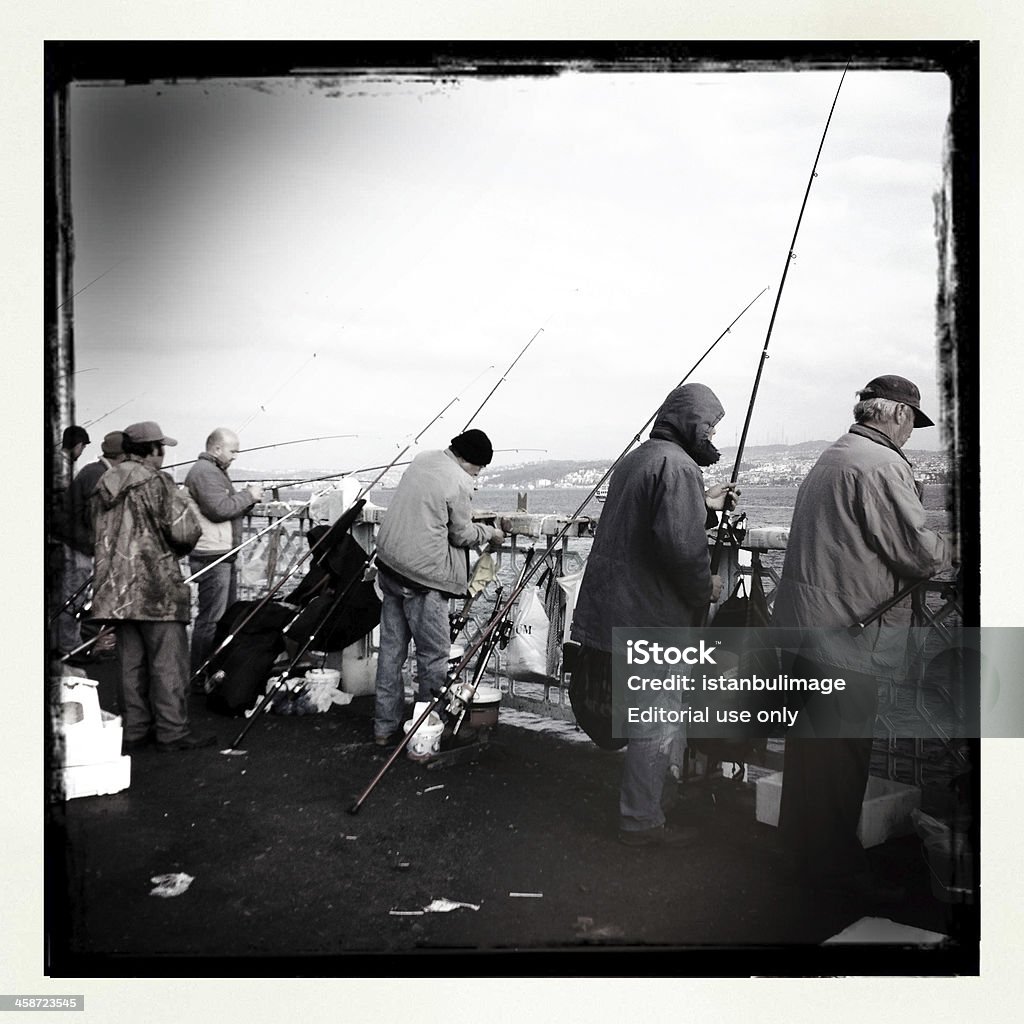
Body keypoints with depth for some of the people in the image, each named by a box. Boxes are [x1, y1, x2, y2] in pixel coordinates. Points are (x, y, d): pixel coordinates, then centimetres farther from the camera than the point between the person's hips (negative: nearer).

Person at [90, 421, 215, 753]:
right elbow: (185, 530, -16)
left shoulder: (104, 486, 11)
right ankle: (172, 732, 5)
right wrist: (178, 549, 4)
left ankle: (134, 731, 20)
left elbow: (101, 534, 18)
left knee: (131, 662, 14)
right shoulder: (156, 483, -12)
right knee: (168, 661, 0)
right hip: (157, 588, -7)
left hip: (116, 590, 7)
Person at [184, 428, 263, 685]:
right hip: (211, 556, -11)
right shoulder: (203, 472, -12)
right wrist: (248, 495, -10)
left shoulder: (216, 471, 22)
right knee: (210, 620, -8)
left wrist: (250, 497, 9)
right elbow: (219, 509, -22)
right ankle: (200, 679, -2)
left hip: (225, 556, 11)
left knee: (225, 616, 15)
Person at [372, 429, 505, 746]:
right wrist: (490, 533, 13)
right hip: (422, 577, -8)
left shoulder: (422, 459, 7)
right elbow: (462, 535, -6)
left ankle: (385, 726, 25)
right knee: (434, 654, 5)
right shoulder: (460, 483, -16)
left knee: (391, 646, 15)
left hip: (389, 563, 8)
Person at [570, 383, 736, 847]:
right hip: (651, 620, -10)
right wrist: (706, 588, -11)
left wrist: (705, 505, 24)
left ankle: (638, 811, 35)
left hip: (608, 611, 10)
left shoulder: (634, 460, 17)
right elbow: (681, 543, -27)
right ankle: (642, 822, 14)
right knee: (655, 725, 3)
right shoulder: (677, 465, -16)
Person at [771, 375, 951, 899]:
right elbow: (920, 550, -16)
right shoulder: (881, 465, -16)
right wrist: (953, 549, 5)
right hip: (844, 633, -10)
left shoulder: (829, 459, 15)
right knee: (840, 752, 1)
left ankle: (801, 838, 37)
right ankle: (834, 865, 12)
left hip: (804, 620, 10)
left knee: (811, 742, 21)